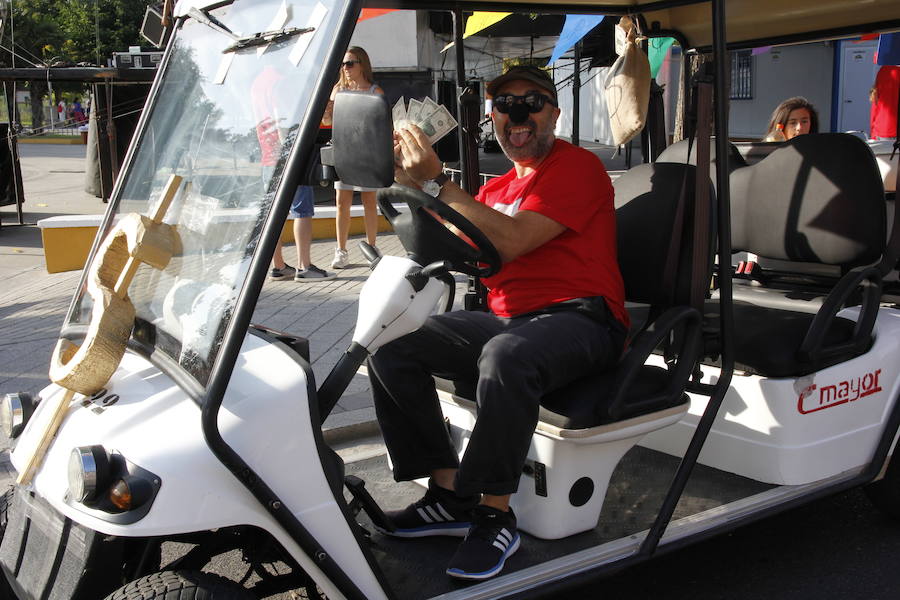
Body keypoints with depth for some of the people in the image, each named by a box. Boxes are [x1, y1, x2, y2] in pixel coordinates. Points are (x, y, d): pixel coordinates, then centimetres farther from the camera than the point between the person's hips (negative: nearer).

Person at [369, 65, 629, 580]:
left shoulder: (577, 166, -5)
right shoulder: (498, 188, 21)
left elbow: (510, 242, -19)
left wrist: (437, 181, -18)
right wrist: (415, 180, -2)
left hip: (578, 320, -8)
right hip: (507, 319, 8)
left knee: (505, 356, -39)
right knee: (393, 344, -6)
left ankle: (495, 516, -23)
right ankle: (449, 494, -5)